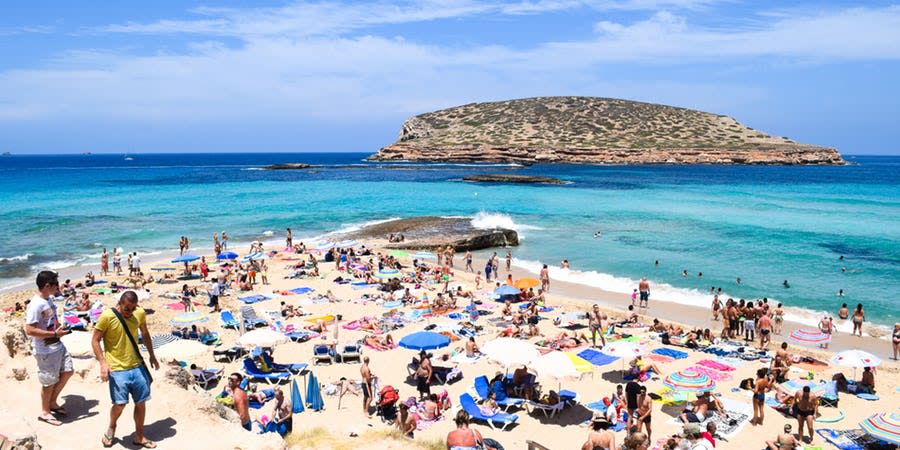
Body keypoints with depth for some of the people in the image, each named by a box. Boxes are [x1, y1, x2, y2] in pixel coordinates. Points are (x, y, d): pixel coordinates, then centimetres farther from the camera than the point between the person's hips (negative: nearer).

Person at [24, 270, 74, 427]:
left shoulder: (48, 299, 4)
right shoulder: (35, 305, -24)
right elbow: (29, 330, -27)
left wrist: (61, 327, 7)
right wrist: (55, 334, -25)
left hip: (58, 345, 9)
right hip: (46, 351, -9)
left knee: (67, 372, 17)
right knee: (50, 382, 7)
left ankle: (53, 403, 35)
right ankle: (45, 412, 27)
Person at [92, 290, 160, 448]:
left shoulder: (140, 313, -1)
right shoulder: (107, 316, -14)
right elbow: (95, 340, -7)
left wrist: (152, 355, 16)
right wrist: (103, 362, -17)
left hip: (137, 367, 4)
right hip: (117, 369, -4)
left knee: (141, 402, 8)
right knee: (120, 403, -9)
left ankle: (139, 437, 24)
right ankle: (111, 427, 24)